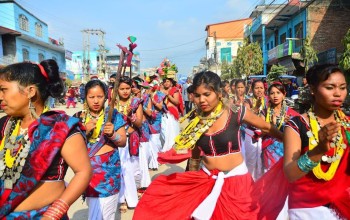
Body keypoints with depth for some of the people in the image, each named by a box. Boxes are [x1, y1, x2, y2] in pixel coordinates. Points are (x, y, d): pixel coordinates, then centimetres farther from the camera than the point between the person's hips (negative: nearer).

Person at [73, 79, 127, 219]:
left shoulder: (113, 115, -1)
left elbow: (123, 142, -2)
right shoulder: (78, 117, 3)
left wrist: (112, 134, -21)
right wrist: (84, 131, -15)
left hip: (109, 171, -2)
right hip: (88, 170, 2)